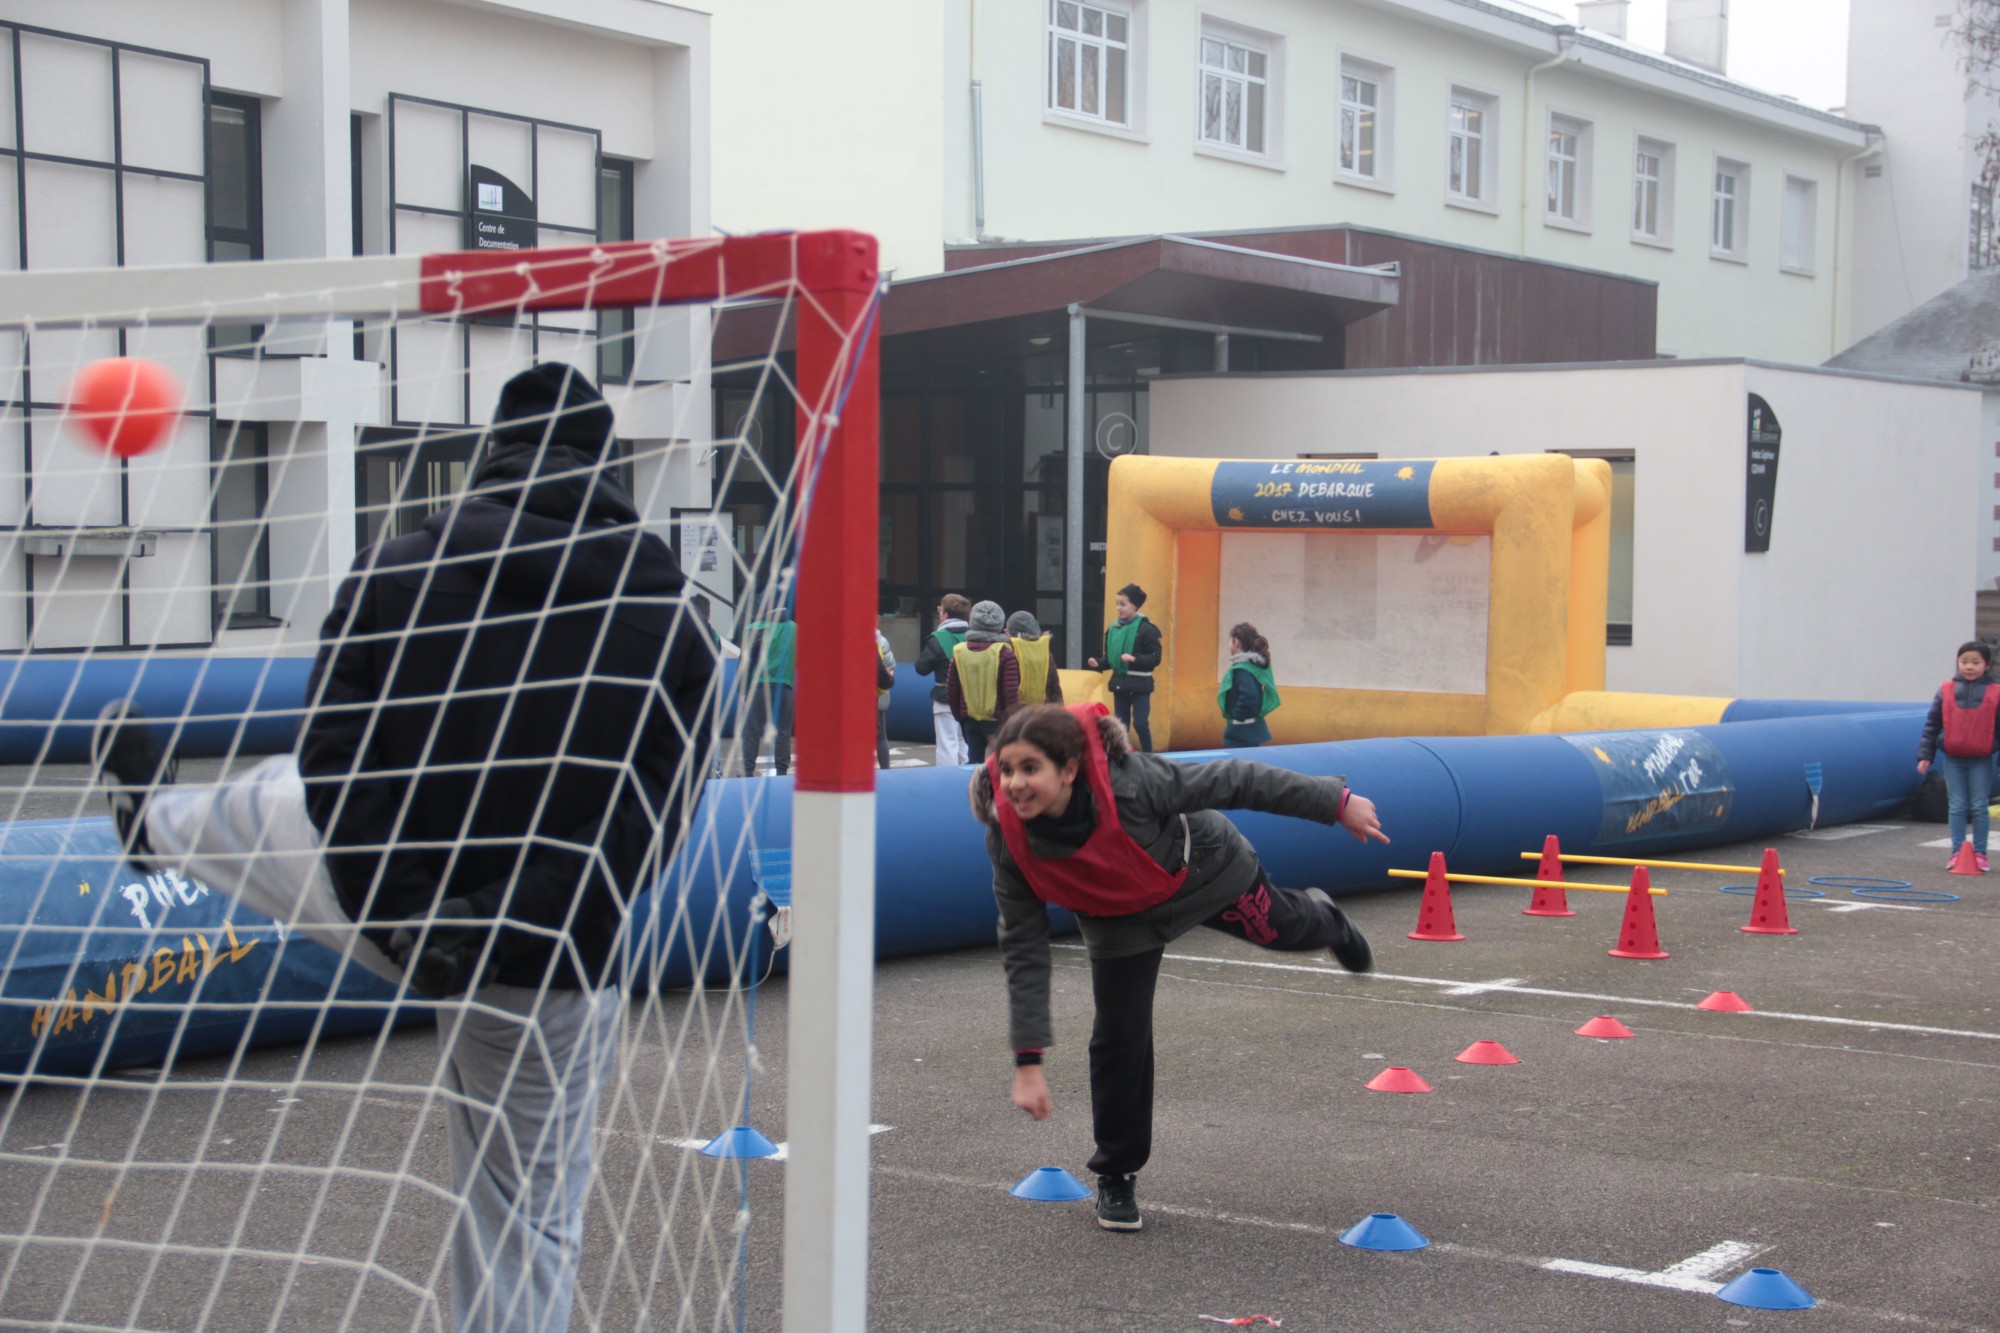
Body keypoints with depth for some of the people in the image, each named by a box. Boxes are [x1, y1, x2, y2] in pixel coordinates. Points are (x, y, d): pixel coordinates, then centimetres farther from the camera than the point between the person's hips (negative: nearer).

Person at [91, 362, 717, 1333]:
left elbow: (333, 770, -11)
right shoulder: (665, 614, -4)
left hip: (379, 913, 0)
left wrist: (396, 917, -3)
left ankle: (156, 821, 66)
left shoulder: (393, 576, -8)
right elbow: (662, 807, -7)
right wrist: (528, 916, -3)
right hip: (553, 965, 0)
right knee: (529, 1219, 17)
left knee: (280, 807, 33)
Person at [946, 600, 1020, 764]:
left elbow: (951, 690, 6)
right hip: (997, 720, -4)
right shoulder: (1004, 652, -11)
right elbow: (1011, 692, -14)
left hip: (969, 719, 4)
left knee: (974, 761, 12)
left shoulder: (959, 651, 1)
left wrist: (959, 715, 19)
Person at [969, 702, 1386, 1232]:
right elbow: (1023, 950, -23)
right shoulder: (1009, 841, -32)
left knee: (1283, 929, 23)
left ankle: (1325, 920, 64)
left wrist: (1336, 803, -20)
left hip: (1207, 870, -1)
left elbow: (1231, 781, -30)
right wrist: (1028, 1061, -25)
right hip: (1120, 919, 1)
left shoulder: (1130, 782, -44)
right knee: (1119, 1039, -7)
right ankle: (1116, 1177, 16)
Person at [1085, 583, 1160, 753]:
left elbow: (1155, 658, -13)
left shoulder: (1146, 629, -10)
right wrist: (1098, 663, -6)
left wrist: (1135, 659, -26)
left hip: (1139, 684, -6)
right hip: (1120, 682, 6)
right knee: (1121, 725, 9)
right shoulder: (1113, 629, 7)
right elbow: (1110, 659, 13)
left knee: (1140, 724, -7)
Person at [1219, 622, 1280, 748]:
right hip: (1254, 729, 10)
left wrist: (1236, 717, -21)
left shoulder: (1241, 669, -19)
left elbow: (1249, 696, -32)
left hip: (1241, 732, -10)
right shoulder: (1256, 664, 10)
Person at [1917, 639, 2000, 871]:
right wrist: (1925, 756, 3)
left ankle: (1979, 853, 12)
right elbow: (1932, 725, 6)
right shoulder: (1946, 690, 2)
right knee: (1958, 806, 4)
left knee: (1979, 807, 3)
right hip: (1953, 758, 1)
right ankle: (1957, 851, 9)